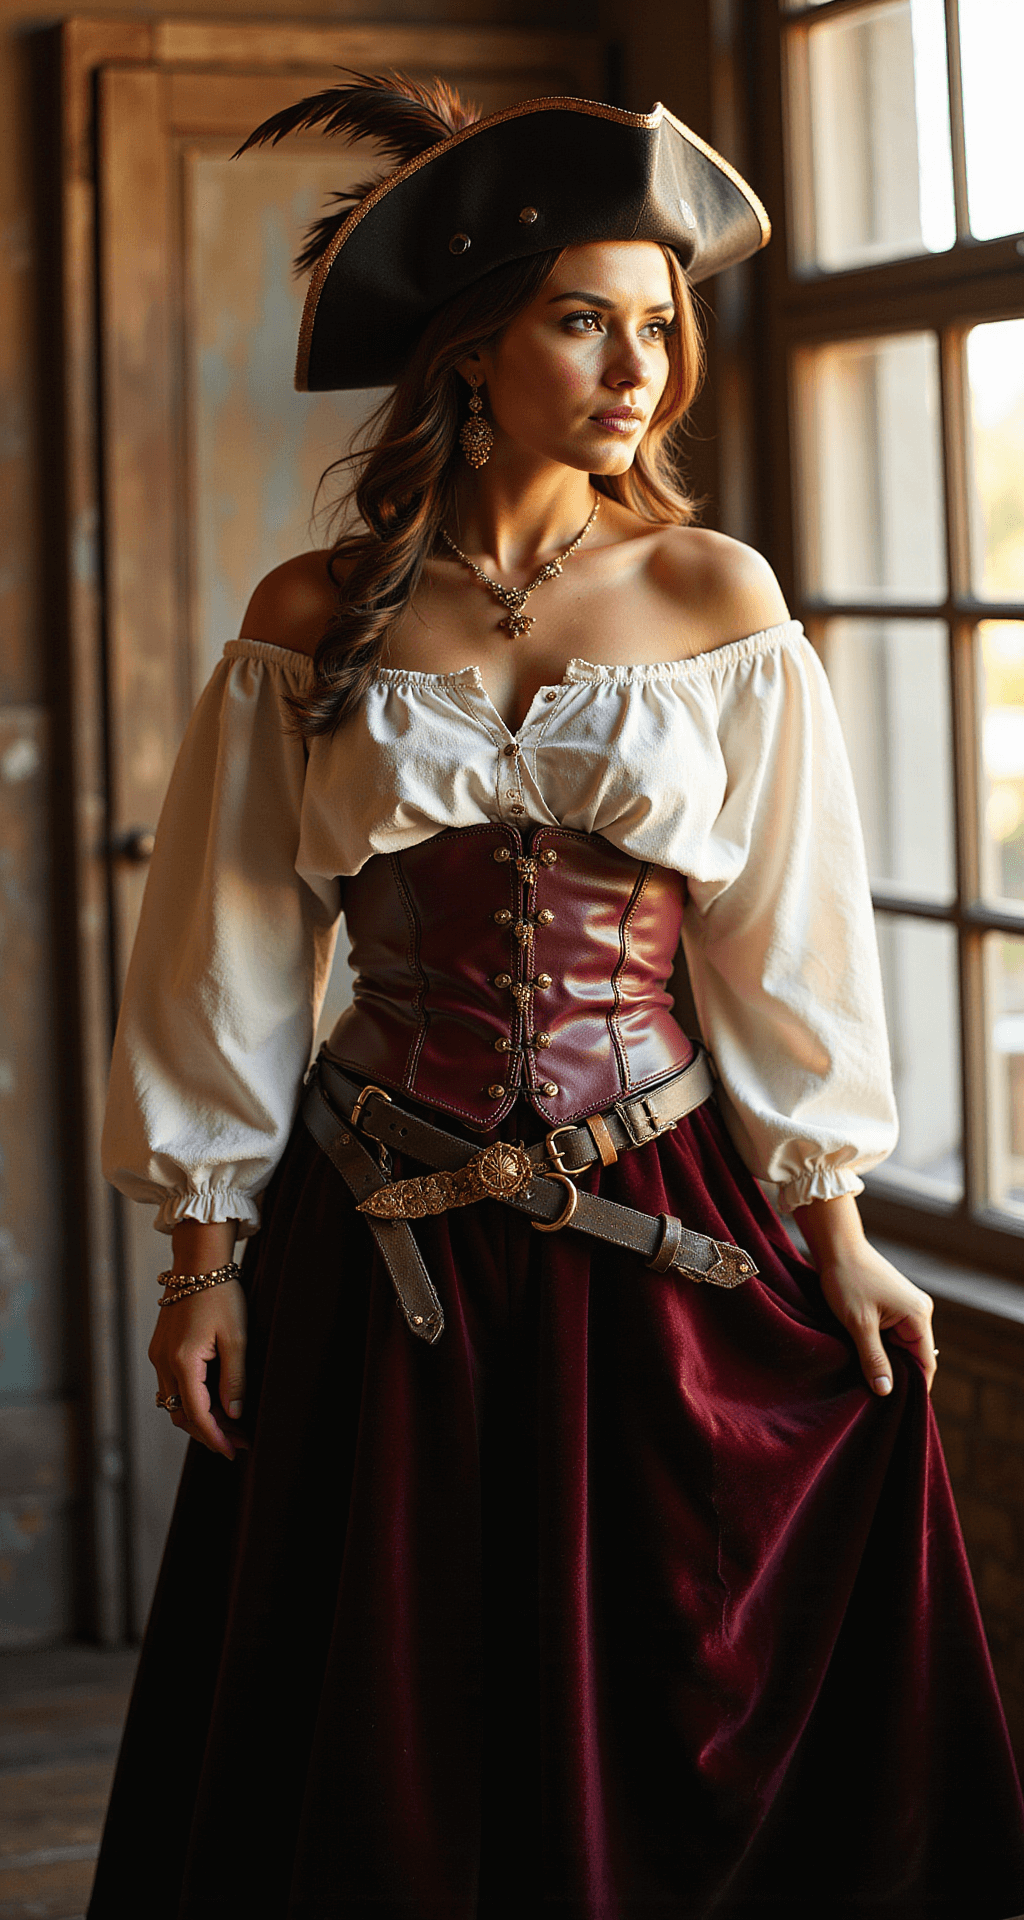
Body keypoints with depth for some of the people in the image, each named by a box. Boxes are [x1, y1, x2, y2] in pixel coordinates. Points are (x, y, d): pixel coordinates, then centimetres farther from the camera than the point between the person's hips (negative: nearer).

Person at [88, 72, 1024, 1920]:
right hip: (380, 1243, 0)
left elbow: (783, 941, 2)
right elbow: (233, 957, 3)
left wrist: (835, 1238, -1)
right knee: (389, 1751, 9)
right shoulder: (314, 625, -1)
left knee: (678, 1731, 6)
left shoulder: (715, 599, 0)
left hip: (661, 1231, 0)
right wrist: (206, 1253, 2)